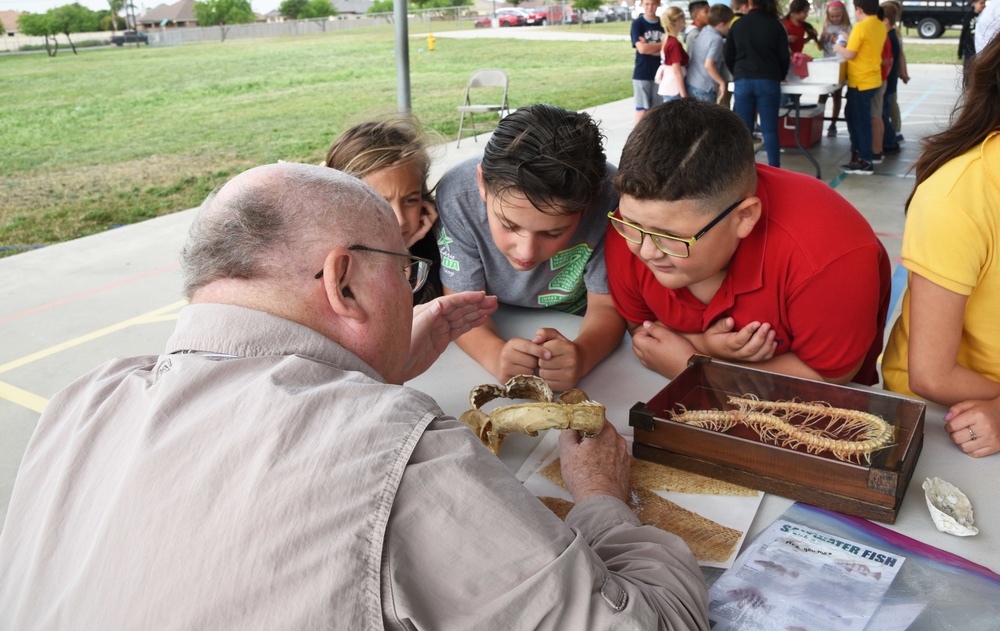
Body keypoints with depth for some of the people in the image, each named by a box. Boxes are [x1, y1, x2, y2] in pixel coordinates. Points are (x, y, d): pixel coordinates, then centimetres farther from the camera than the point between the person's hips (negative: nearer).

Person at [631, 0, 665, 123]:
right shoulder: (637, 23, -3)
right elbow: (641, 49, -15)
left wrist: (649, 47, -13)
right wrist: (662, 44, -5)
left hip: (660, 73, 3)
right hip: (642, 74, -3)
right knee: (642, 110, -3)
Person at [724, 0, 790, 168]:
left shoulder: (737, 25, 6)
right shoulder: (775, 25, 2)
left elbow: (729, 57, 11)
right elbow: (784, 57, 4)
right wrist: (780, 77, 22)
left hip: (742, 82, 1)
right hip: (768, 82, -1)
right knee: (770, 129, 1)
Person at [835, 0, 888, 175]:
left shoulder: (860, 27, -18)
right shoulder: (881, 26, 8)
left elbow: (850, 54, -19)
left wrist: (838, 48, -1)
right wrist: (849, 43, 17)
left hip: (861, 82, -8)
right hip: (872, 79, 8)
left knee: (861, 121, -2)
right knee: (853, 115, 21)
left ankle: (865, 162, 4)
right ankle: (858, 152, 29)